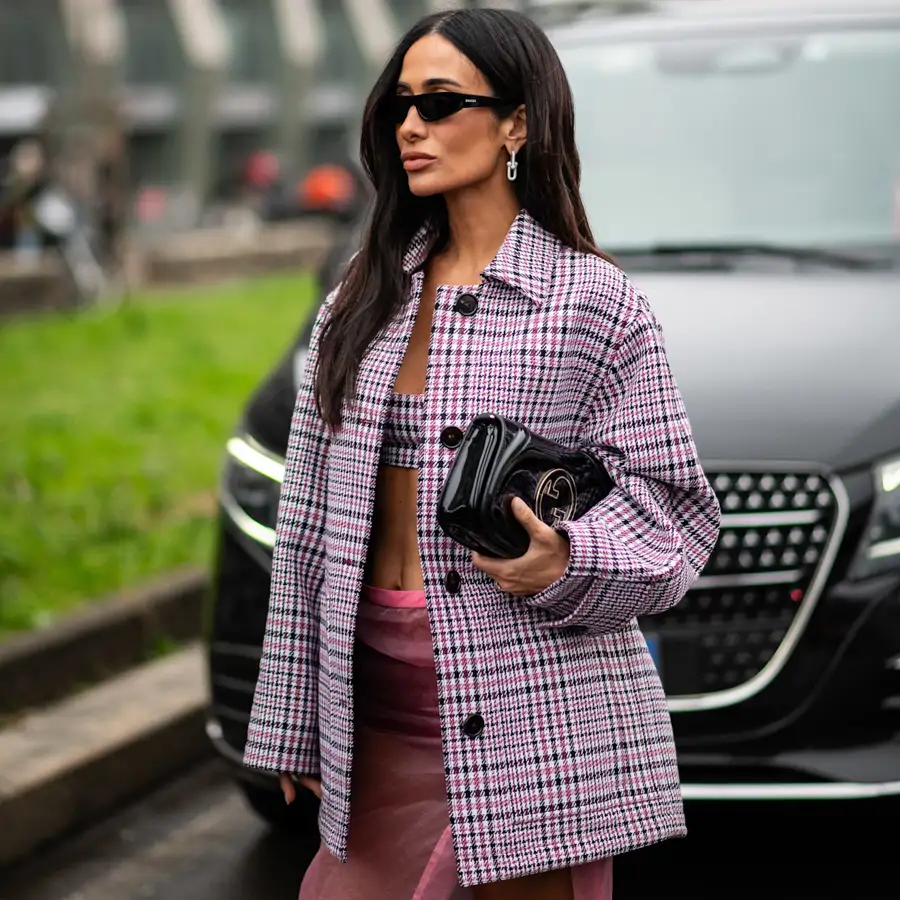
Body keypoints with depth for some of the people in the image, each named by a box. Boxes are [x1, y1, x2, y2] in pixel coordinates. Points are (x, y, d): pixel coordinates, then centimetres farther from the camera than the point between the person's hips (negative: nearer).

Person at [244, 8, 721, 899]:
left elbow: (672, 500, -3)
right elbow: (308, 519, 12)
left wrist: (563, 564, -23)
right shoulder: (361, 304, 11)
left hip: (534, 709, -5)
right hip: (380, 693, 5)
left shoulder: (593, 301, -4)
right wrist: (295, 723, 11)